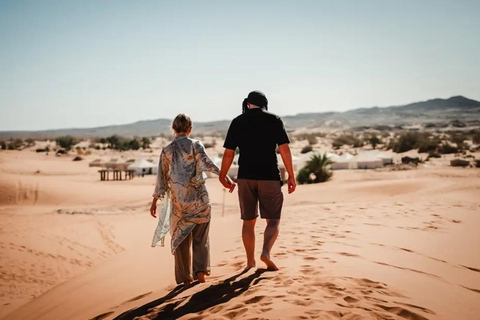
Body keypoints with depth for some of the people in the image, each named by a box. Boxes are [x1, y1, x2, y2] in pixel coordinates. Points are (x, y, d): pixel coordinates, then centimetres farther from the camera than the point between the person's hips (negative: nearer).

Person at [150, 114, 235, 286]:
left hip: (178, 201, 2)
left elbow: (161, 177, 7)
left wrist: (154, 201, 13)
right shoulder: (196, 145, -2)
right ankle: (200, 271, 6)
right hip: (198, 198, -2)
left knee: (181, 238, 10)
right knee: (200, 237, 12)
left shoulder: (167, 150, 5)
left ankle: (185, 277, 14)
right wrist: (224, 176, -28)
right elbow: (206, 163, -19)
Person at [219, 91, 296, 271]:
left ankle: (250, 261, 19)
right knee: (273, 220, 5)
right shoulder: (274, 120, 2)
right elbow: (284, 149, -5)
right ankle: (266, 252, -17)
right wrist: (291, 176, 0)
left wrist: (222, 176, 15)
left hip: (245, 177, 2)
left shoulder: (237, 122, 6)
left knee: (248, 221, 12)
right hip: (269, 177, -2)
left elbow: (228, 153, 3)